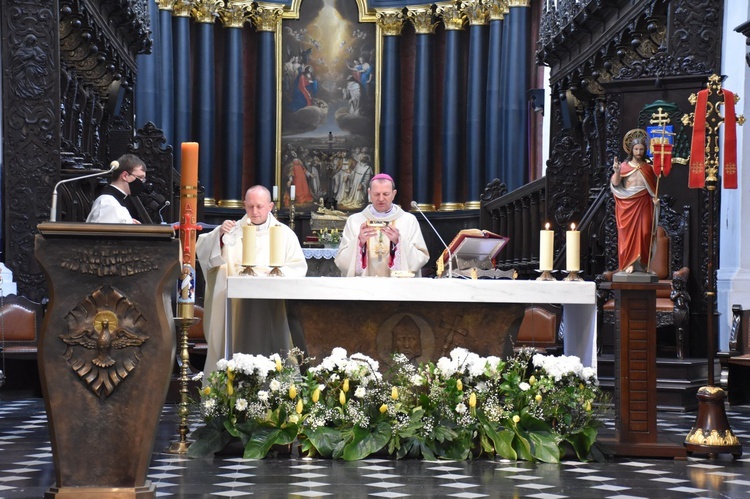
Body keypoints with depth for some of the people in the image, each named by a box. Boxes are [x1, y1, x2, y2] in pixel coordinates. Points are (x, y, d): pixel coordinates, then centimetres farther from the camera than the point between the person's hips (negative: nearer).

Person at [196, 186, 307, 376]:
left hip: (272, 309, 0)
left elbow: (298, 267, 4)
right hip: (238, 306, 0)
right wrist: (218, 234, -17)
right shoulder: (233, 230, 11)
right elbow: (201, 250, 1)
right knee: (239, 352, -5)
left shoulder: (285, 234, 10)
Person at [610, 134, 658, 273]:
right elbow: (615, 183, -5)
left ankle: (641, 262, 2)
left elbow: (653, 187, 11)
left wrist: (655, 198, -7)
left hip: (643, 204, 1)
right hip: (627, 203, -1)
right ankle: (629, 263, -4)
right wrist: (617, 171, -22)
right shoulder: (624, 166, 4)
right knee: (628, 233, -5)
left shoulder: (648, 168, 9)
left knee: (643, 233, -5)